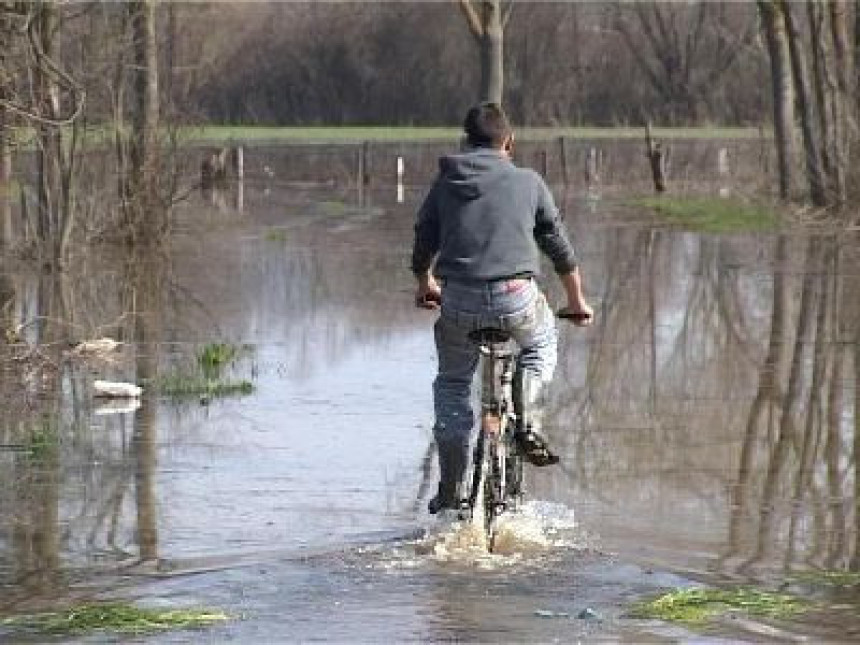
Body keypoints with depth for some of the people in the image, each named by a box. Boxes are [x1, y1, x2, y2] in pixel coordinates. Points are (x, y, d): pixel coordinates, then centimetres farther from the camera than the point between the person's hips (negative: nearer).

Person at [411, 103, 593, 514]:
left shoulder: (445, 184, 11)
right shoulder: (528, 182, 8)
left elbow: (422, 247, 20)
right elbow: (559, 247, 15)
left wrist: (425, 286, 42)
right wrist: (576, 300, 30)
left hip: (459, 302, 1)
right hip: (517, 299, -1)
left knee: (452, 386, 23)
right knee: (540, 343, 33)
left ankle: (449, 492, 19)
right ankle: (528, 425, 11)